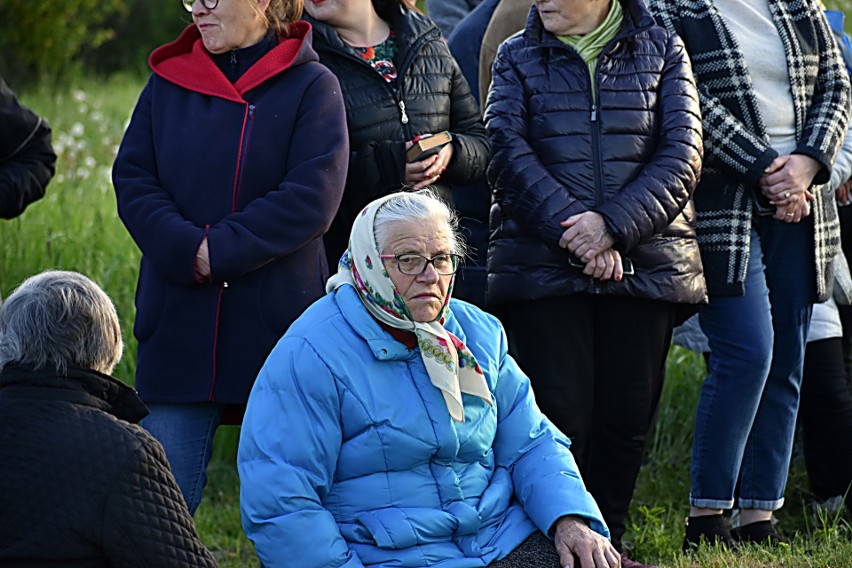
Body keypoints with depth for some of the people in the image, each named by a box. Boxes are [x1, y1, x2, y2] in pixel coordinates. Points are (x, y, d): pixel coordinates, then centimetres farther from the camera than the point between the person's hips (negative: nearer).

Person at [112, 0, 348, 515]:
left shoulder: (312, 86, -1)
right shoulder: (169, 83, 10)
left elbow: (312, 198, -11)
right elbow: (133, 181, 3)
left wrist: (218, 252, -16)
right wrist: (187, 250, -15)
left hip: (280, 320, -3)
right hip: (180, 325, 3)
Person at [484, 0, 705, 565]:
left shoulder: (663, 51, 8)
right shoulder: (518, 58, 8)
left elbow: (682, 155, -3)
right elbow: (508, 154, -5)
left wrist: (613, 225, -16)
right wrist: (572, 228, -18)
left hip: (646, 261, 1)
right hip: (541, 262, -1)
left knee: (628, 413, 3)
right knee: (560, 412, -7)